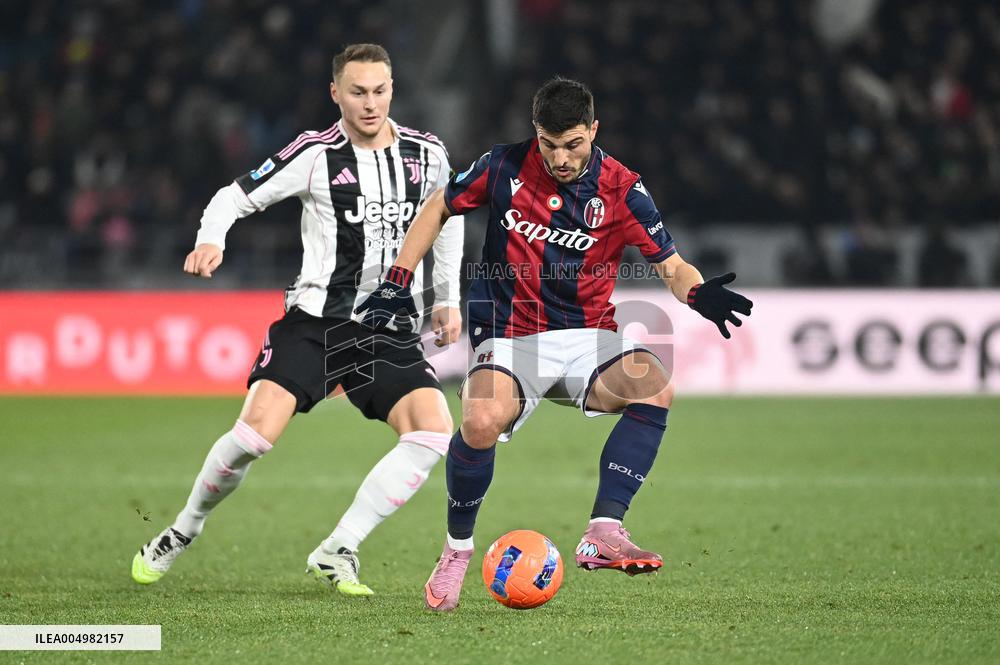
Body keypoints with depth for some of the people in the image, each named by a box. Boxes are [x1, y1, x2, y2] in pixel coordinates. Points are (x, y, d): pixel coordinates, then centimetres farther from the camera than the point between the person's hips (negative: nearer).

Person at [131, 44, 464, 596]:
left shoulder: (426, 155, 3)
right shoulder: (315, 154, -7)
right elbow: (235, 197, -2)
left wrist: (447, 298, 19)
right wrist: (211, 241, -22)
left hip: (391, 330, 3)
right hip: (315, 318, -3)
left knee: (434, 433, -19)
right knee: (256, 432, -19)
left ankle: (336, 553, -9)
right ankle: (183, 532, 9)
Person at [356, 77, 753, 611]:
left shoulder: (621, 189, -5)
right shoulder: (505, 167, -3)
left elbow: (672, 265, -3)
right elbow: (438, 209, 13)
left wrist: (698, 293, -26)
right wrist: (397, 283, 7)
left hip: (588, 337, 1)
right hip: (510, 338, -1)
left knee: (655, 388, -30)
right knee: (481, 422, -32)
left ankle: (603, 533, -30)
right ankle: (456, 549, -6)